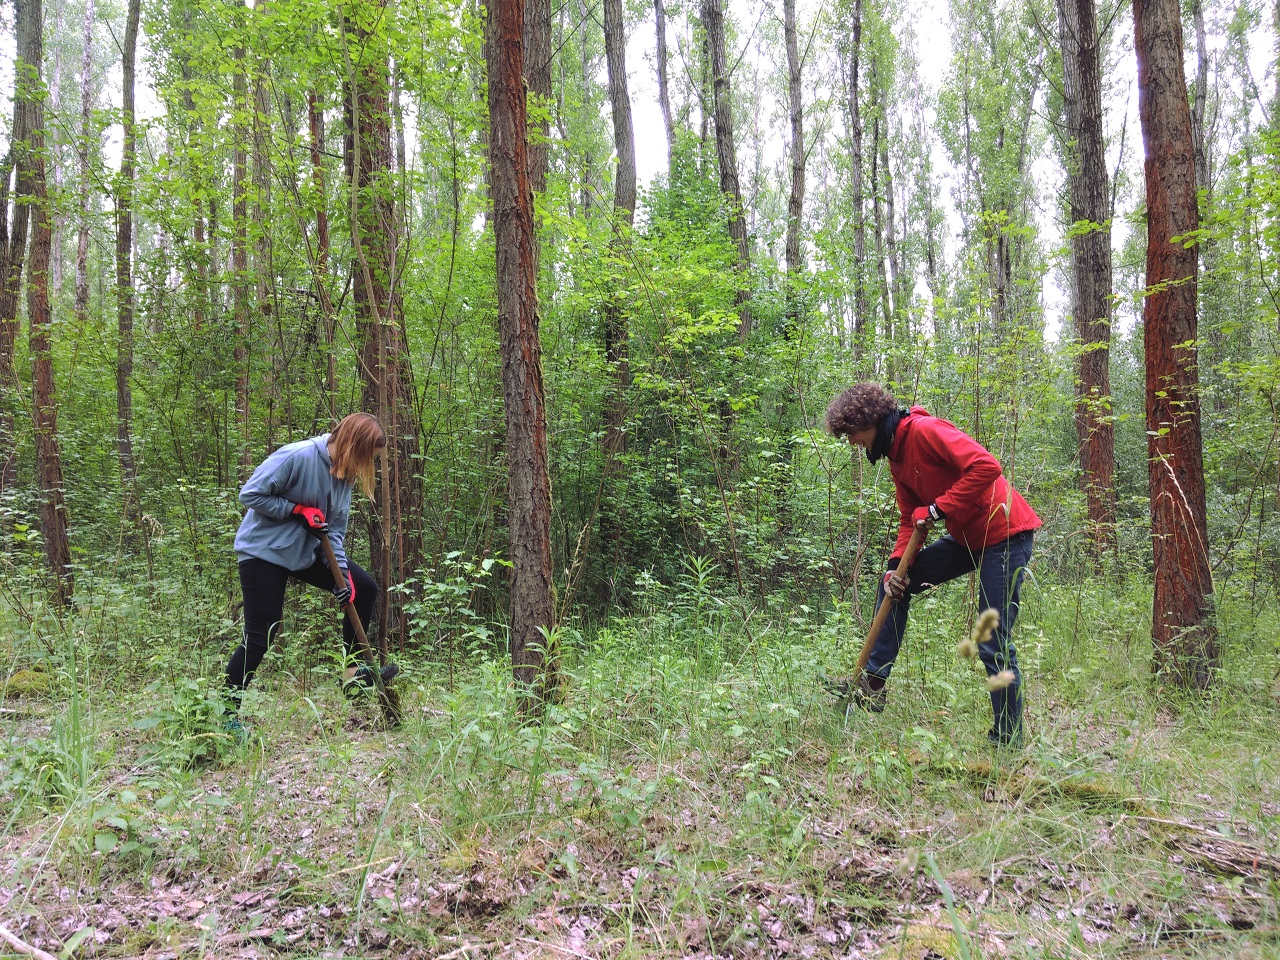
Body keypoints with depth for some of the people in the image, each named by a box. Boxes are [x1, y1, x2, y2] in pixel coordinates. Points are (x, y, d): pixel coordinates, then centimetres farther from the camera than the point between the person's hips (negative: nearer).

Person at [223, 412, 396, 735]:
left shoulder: (345, 473, 0)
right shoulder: (296, 457, -25)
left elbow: (334, 529, 3)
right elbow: (250, 494, -21)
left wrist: (342, 572, -7)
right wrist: (299, 510, -23)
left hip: (307, 551, 8)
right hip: (264, 550, -8)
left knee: (364, 588, 5)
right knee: (260, 636, -7)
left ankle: (353, 670, 17)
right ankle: (227, 713, 9)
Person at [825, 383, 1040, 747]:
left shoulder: (925, 430, -19)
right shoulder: (896, 457, 10)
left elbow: (986, 467, -28)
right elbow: (911, 519, 12)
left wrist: (938, 509, -23)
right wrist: (895, 565, -2)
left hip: (1004, 535, -10)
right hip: (966, 539, 10)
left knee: (993, 643, -7)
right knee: (894, 584, 9)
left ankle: (1009, 741, 7)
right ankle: (872, 684, 13)